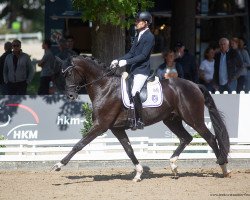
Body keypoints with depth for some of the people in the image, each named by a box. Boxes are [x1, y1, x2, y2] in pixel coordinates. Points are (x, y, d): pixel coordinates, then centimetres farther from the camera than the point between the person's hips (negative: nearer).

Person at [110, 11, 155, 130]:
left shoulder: (149, 37, -11)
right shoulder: (139, 36, 16)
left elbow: (143, 55, -18)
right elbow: (131, 53, 17)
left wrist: (126, 62, -23)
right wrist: (118, 61, 4)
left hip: (142, 70, -10)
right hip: (133, 69, 10)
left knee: (134, 92, -24)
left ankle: (139, 121, -18)